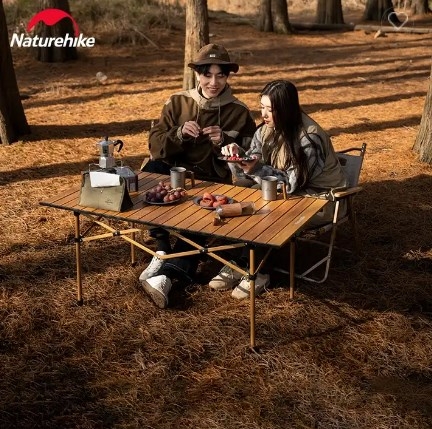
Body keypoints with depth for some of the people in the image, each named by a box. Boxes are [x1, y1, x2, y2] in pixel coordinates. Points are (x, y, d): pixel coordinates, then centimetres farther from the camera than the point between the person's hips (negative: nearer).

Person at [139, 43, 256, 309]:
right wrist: (179, 133, -17)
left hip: (214, 183, -2)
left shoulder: (240, 112, 4)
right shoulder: (178, 102, 9)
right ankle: (162, 251, -20)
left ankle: (167, 275, -33)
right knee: (151, 170, -30)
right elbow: (155, 145, 2)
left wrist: (224, 143, -16)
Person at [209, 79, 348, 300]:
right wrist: (238, 153, -18)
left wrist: (258, 169, -35)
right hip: (286, 190, 7)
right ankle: (237, 264, -12)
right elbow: (254, 165, 3)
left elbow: (293, 183, -25)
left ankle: (259, 272, -14)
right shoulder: (267, 130, -1)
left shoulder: (309, 138, -24)